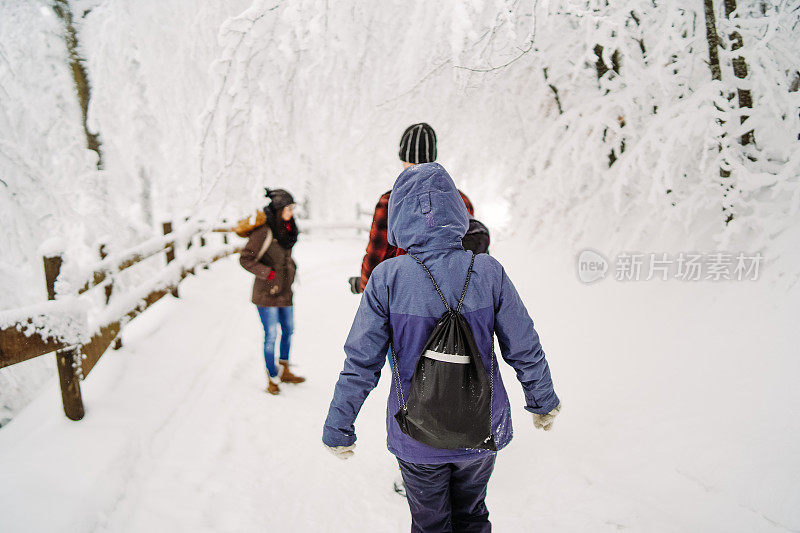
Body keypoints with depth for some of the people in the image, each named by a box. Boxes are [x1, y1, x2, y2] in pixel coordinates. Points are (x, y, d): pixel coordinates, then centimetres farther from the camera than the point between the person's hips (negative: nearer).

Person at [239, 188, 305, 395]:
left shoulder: (286, 229, 6)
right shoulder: (264, 232, -18)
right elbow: (245, 259, -16)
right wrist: (269, 274, -18)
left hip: (285, 291, 8)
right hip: (267, 292, -8)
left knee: (288, 330, 16)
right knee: (271, 336, -1)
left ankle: (284, 372, 33)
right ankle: (272, 379, 15)